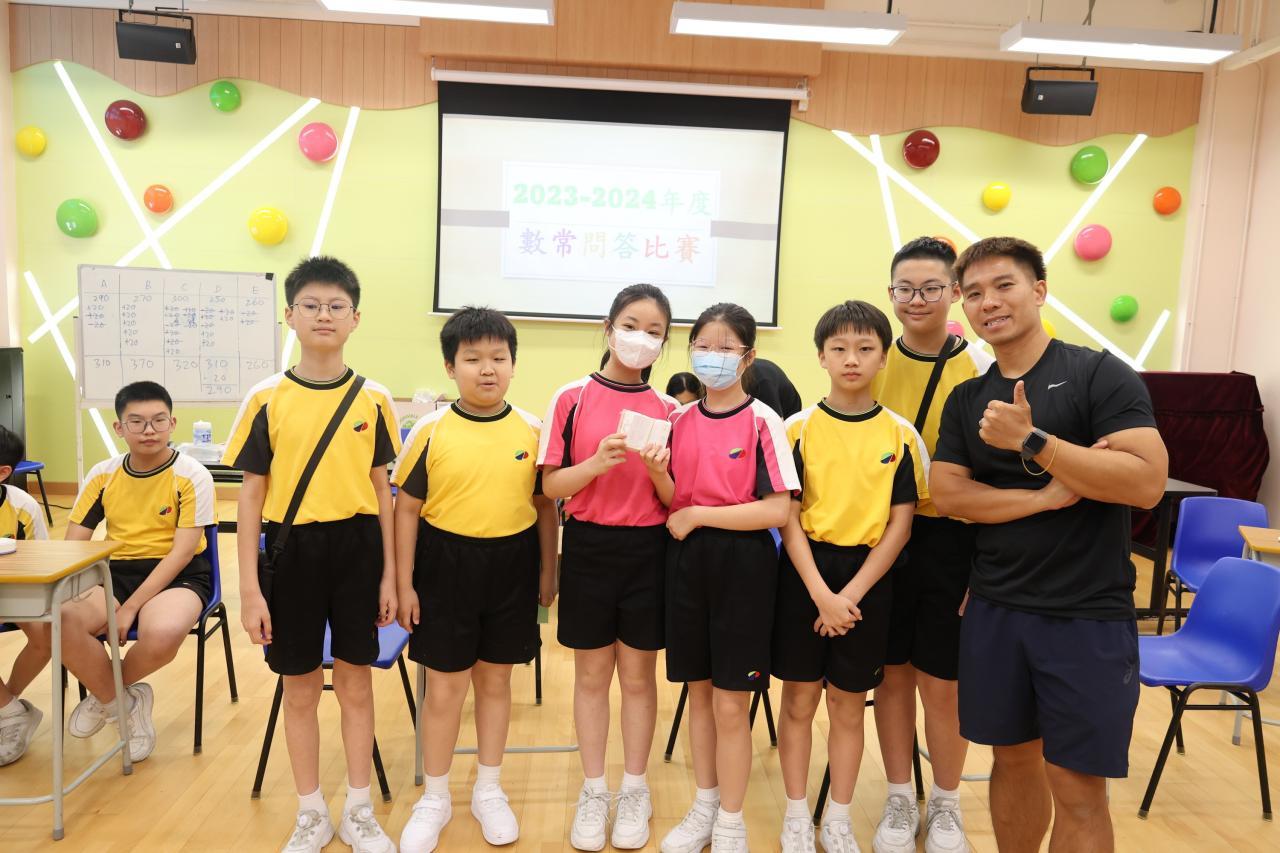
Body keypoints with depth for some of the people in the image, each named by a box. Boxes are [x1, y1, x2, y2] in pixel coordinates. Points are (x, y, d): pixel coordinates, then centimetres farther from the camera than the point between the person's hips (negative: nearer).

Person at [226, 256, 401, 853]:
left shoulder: (373, 400, -1)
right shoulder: (267, 400, -4)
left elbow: (382, 490, 3)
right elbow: (251, 497, -1)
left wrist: (389, 575, 2)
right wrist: (249, 588, -4)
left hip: (356, 549, 1)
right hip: (292, 551, 0)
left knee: (355, 683, 12)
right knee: (300, 689, 12)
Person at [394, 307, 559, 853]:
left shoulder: (531, 430, -2)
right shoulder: (430, 430, -7)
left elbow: (545, 505, 5)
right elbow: (407, 508, -3)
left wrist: (548, 571, 5)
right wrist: (404, 583, -4)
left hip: (511, 566, 2)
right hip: (445, 564, -1)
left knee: (495, 680, 15)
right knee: (445, 687, 9)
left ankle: (489, 791, 35)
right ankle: (435, 799, 31)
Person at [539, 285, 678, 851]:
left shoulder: (668, 410, 0)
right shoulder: (572, 398, -3)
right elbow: (551, 485, -5)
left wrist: (659, 471, -20)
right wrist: (597, 462, -21)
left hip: (647, 550, 1)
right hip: (588, 548, -1)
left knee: (638, 675, 12)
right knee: (591, 675, 12)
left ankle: (634, 790, 30)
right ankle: (593, 790, 29)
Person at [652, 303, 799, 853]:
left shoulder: (762, 422, -9)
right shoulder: (679, 420, 5)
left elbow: (777, 510, -16)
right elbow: (673, 500, 7)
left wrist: (698, 515, -14)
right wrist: (657, 470, -14)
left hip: (743, 565, -4)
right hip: (687, 561, 5)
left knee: (731, 703, 4)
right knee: (699, 692, 16)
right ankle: (704, 806, 34)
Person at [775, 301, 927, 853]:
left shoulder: (901, 435, -2)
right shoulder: (799, 429, -4)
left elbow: (900, 524, -2)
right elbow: (788, 518, -5)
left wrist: (852, 594, -10)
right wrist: (821, 593, -14)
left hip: (868, 580, 1)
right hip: (805, 573, 0)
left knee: (848, 703, 12)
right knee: (800, 699, 9)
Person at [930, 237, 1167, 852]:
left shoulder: (1100, 374, -7)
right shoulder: (966, 400, 7)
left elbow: (1147, 483, -18)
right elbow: (946, 493, -3)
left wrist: (1032, 441, -23)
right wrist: (1046, 497, -15)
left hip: (1088, 615, -4)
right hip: (994, 609, 4)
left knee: (1077, 787, 5)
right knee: (1014, 759, 16)